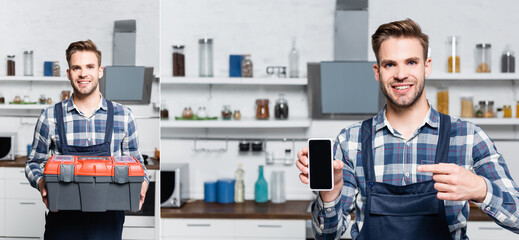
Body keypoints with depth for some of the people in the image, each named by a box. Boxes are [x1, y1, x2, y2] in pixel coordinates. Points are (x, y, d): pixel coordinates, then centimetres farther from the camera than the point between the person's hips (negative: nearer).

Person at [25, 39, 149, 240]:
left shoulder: (123, 116, 3)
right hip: (63, 220, 0)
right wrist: (41, 182, -11)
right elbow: (34, 162, 10)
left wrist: (142, 182, -9)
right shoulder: (50, 117, 2)